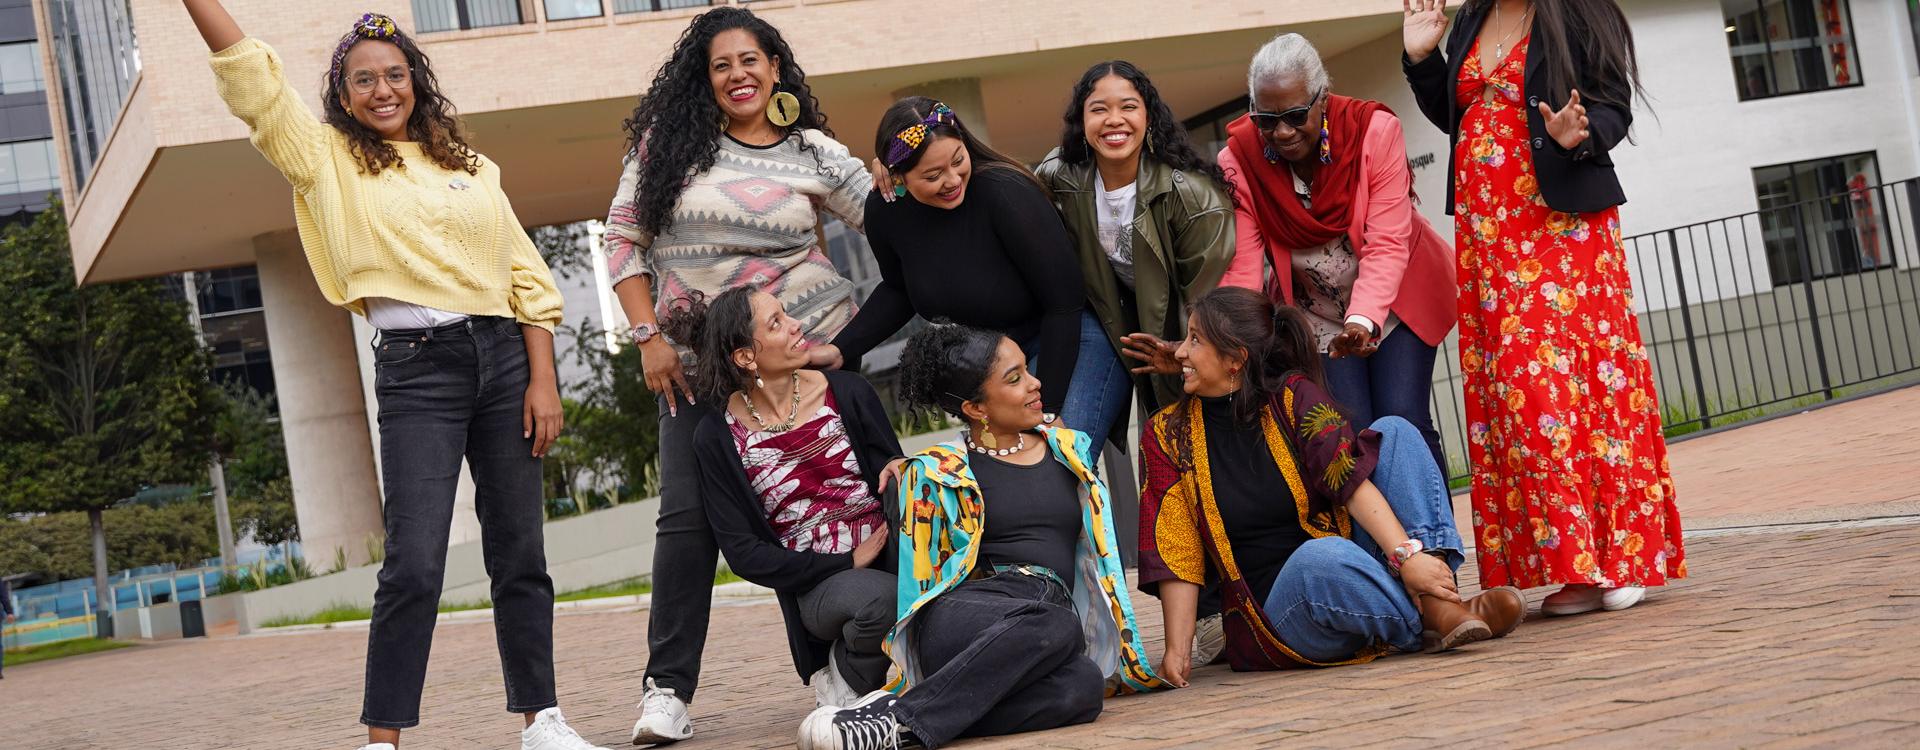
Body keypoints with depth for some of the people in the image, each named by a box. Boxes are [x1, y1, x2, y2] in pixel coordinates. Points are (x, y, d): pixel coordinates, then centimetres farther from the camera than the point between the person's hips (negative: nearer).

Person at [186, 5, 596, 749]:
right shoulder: (327, 160, 9)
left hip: (504, 357, 3)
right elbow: (248, 74, -1)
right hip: (414, 370, -3)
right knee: (414, 563, -12)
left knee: (520, 554, 5)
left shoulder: (472, 169, 14)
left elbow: (528, 279, 11)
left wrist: (542, 381, 3)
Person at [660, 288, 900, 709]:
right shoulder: (718, 438, -3)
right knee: (880, 598, -37)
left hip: (888, 557, 3)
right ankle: (842, 682, -4)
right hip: (818, 587, -3)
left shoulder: (846, 392, 1)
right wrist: (847, 564, -14)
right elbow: (742, 552, -5)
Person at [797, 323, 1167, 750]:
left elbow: (1100, 552, 26)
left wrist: (1124, 642, 19)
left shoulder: (1070, 450, 22)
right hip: (965, 614, -3)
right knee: (1059, 625, -41)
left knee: (1082, 685, -38)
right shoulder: (937, 473, 10)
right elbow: (918, 577, 15)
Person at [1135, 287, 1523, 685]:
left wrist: (1407, 554, -29)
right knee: (1322, 554, -38)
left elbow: (1352, 481, -15)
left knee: (1394, 431, -13)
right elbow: (1176, 556, -3)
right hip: (1274, 612, -3)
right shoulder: (1167, 435, 1)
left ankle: (1440, 603, -28)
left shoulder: (1293, 395, 0)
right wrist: (1176, 651, -13)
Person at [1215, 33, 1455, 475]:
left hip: (1394, 302, -1)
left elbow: (1387, 244, -26)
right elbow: (1241, 268, -21)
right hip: (1317, 318, 1)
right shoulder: (1238, 161, -16)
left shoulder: (1374, 129, -21)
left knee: (1404, 425, -11)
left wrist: (1364, 319, -42)